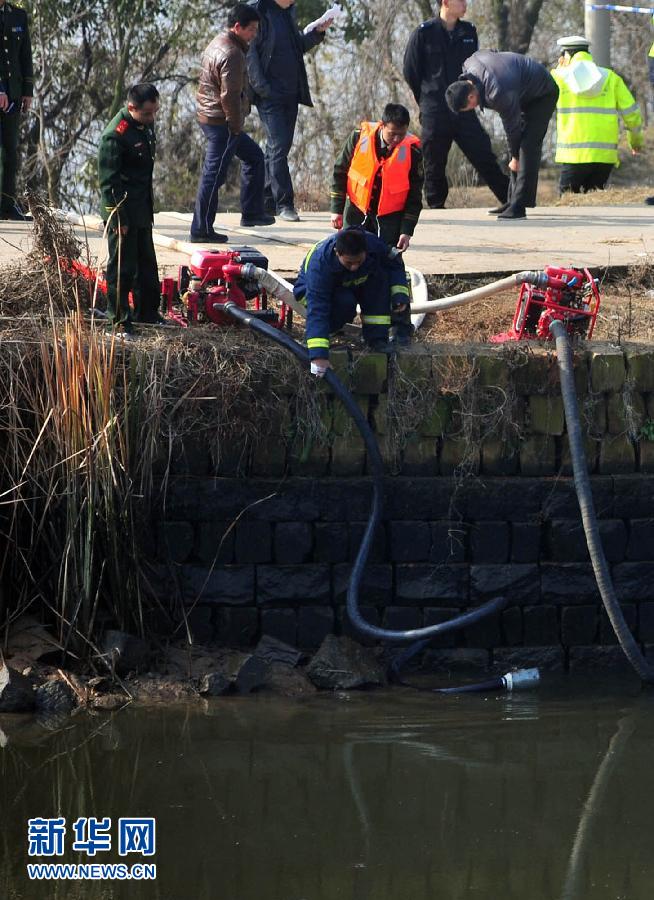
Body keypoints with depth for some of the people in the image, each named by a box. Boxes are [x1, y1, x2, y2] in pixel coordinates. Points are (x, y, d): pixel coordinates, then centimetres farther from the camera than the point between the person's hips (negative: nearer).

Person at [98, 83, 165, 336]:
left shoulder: (146, 124, 5)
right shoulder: (115, 136, -22)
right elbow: (108, 181, -20)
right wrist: (119, 218, -20)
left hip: (142, 208, 9)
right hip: (122, 210, -9)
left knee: (146, 262, 19)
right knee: (122, 266, -2)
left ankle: (147, 311, 32)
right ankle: (118, 320, 6)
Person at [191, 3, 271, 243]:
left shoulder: (218, 44, 14)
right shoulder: (231, 54, -19)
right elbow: (229, 95, -23)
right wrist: (236, 127, -15)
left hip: (208, 116, 11)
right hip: (222, 122, -11)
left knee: (254, 156, 21)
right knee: (214, 175, -5)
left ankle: (251, 213, 24)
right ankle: (201, 230, 0)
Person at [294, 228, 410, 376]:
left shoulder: (373, 244, -28)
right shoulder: (319, 263, -40)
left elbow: (395, 264, -5)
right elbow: (316, 309, -46)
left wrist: (400, 291, -21)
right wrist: (318, 355, -52)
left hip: (354, 286, 5)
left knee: (380, 275, -25)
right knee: (345, 302, -37)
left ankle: (376, 338, -20)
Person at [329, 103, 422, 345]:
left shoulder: (412, 150, -16)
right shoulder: (360, 137, -15)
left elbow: (415, 195, -6)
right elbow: (340, 171, 0)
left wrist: (407, 230, -9)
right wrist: (337, 209, 0)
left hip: (391, 216, -2)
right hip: (357, 211, 2)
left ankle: (401, 328, 0)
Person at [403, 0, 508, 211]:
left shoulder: (469, 32, 8)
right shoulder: (424, 33, -3)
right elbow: (410, 72, 3)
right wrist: (427, 100, 9)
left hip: (464, 110, 2)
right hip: (435, 114, -2)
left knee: (484, 157, -3)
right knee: (434, 165, 3)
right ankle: (436, 207, 12)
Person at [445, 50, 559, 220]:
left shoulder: (498, 94, -39)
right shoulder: (470, 64, -15)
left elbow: (512, 126, -24)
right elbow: (489, 52, 9)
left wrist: (515, 158, -8)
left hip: (542, 95, -10)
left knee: (528, 146, -18)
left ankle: (519, 205, -23)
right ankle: (513, 201, 11)